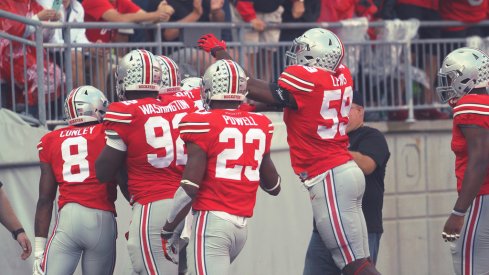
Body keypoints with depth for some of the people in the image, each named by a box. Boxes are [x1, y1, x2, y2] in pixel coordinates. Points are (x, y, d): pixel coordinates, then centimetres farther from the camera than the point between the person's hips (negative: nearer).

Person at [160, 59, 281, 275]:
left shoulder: (204, 124, -7)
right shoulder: (259, 126, 10)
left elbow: (189, 187, -13)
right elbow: (273, 187, 20)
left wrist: (167, 231, -3)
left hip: (212, 220, -6)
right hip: (242, 226, 6)